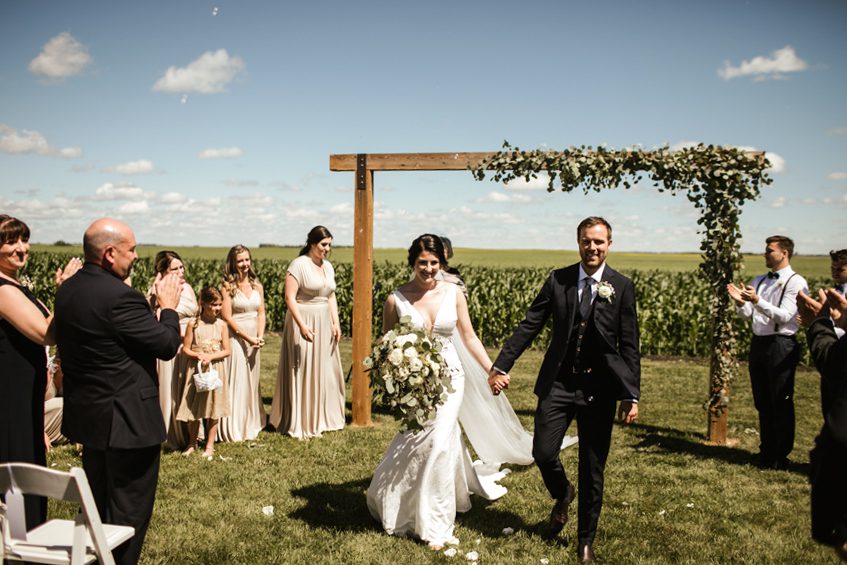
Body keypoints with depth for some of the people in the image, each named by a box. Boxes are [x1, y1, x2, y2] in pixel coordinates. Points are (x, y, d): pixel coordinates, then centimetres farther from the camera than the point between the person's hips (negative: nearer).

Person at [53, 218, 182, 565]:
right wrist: (169, 306, -3)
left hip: (87, 415, 9)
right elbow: (167, 345, -18)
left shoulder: (67, 290, 3)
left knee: (99, 504, 24)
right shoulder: (120, 297, -24)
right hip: (126, 419, -9)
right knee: (128, 510, 6)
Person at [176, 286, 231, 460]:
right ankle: (192, 444, 24)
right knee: (193, 409, 6)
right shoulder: (194, 323, -4)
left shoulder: (221, 324, -1)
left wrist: (210, 357, -15)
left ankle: (210, 446, 18)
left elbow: (226, 351, -1)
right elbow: (185, 349, -2)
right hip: (196, 369, -1)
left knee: (214, 410, 5)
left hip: (215, 369, 1)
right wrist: (198, 355, -19)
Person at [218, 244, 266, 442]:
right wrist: (248, 337, -14)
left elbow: (261, 313, 7)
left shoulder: (257, 286, 9)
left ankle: (251, 425, 25)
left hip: (254, 340, 5)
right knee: (236, 381, -3)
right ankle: (233, 429, 6)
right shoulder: (228, 287, -6)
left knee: (252, 381, 12)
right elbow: (227, 317, -11)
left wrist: (260, 336, -9)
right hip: (235, 338, -5)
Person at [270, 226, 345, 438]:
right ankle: (301, 423, 9)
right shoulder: (298, 265, -11)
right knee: (303, 372, -1)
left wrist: (336, 323, 5)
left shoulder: (328, 266, 11)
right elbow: (289, 297, -16)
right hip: (303, 322, -7)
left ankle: (322, 418, 25)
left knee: (325, 371, 11)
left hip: (324, 324, 7)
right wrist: (302, 325, -22)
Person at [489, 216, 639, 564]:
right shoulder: (558, 280, 1)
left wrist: (632, 395, -6)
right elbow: (529, 326, 0)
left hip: (599, 389, -1)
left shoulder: (622, 287, -3)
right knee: (543, 453, -3)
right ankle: (562, 495, 34)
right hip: (558, 383, 1)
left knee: (592, 470, 8)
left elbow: (629, 346, -2)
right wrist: (501, 366, -8)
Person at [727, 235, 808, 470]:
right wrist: (740, 301, -10)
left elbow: (784, 316, -17)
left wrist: (756, 301, -27)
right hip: (758, 343, 7)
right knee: (762, 402, 14)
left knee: (781, 403, 1)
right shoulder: (758, 281, 13)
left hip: (781, 346, -7)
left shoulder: (796, 282, -7)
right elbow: (747, 315, 10)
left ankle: (781, 457, 12)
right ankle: (766, 451, 27)